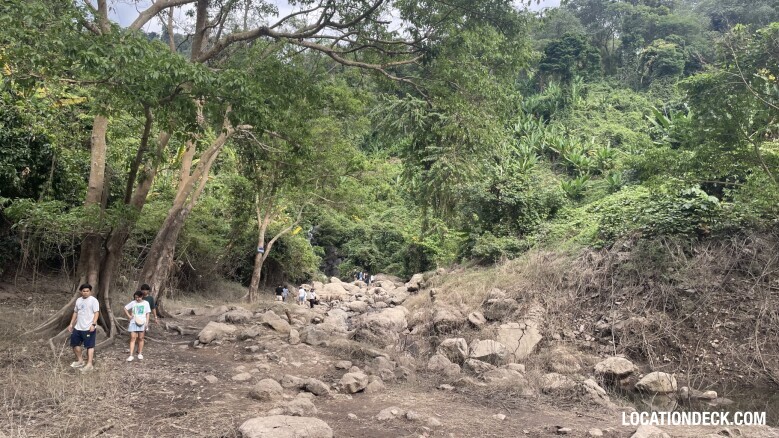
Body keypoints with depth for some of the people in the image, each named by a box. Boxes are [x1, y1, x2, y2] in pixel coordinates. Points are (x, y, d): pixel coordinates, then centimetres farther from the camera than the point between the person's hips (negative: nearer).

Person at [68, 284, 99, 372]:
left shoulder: (93, 300, -9)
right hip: (78, 327, 8)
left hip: (89, 328, -8)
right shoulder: (78, 300, 13)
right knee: (75, 343, 15)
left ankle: (89, 365, -1)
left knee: (89, 346, -4)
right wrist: (71, 324, 17)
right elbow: (75, 313, 21)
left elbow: (96, 313, -15)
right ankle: (80, 361, 30)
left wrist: (93, 324, -25)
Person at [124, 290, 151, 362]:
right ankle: (131, 355, -8)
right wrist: (129, 316, 1)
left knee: (140, 338, 7)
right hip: (133, 323, 0)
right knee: (132, 338, -6)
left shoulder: (146, 303, 2)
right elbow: (125, 308, 14)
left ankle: (140, 354, 19)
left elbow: (148, 313, 3)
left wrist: (146, 323, -5)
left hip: (142, 323, 0)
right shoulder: (133, 303, 3)